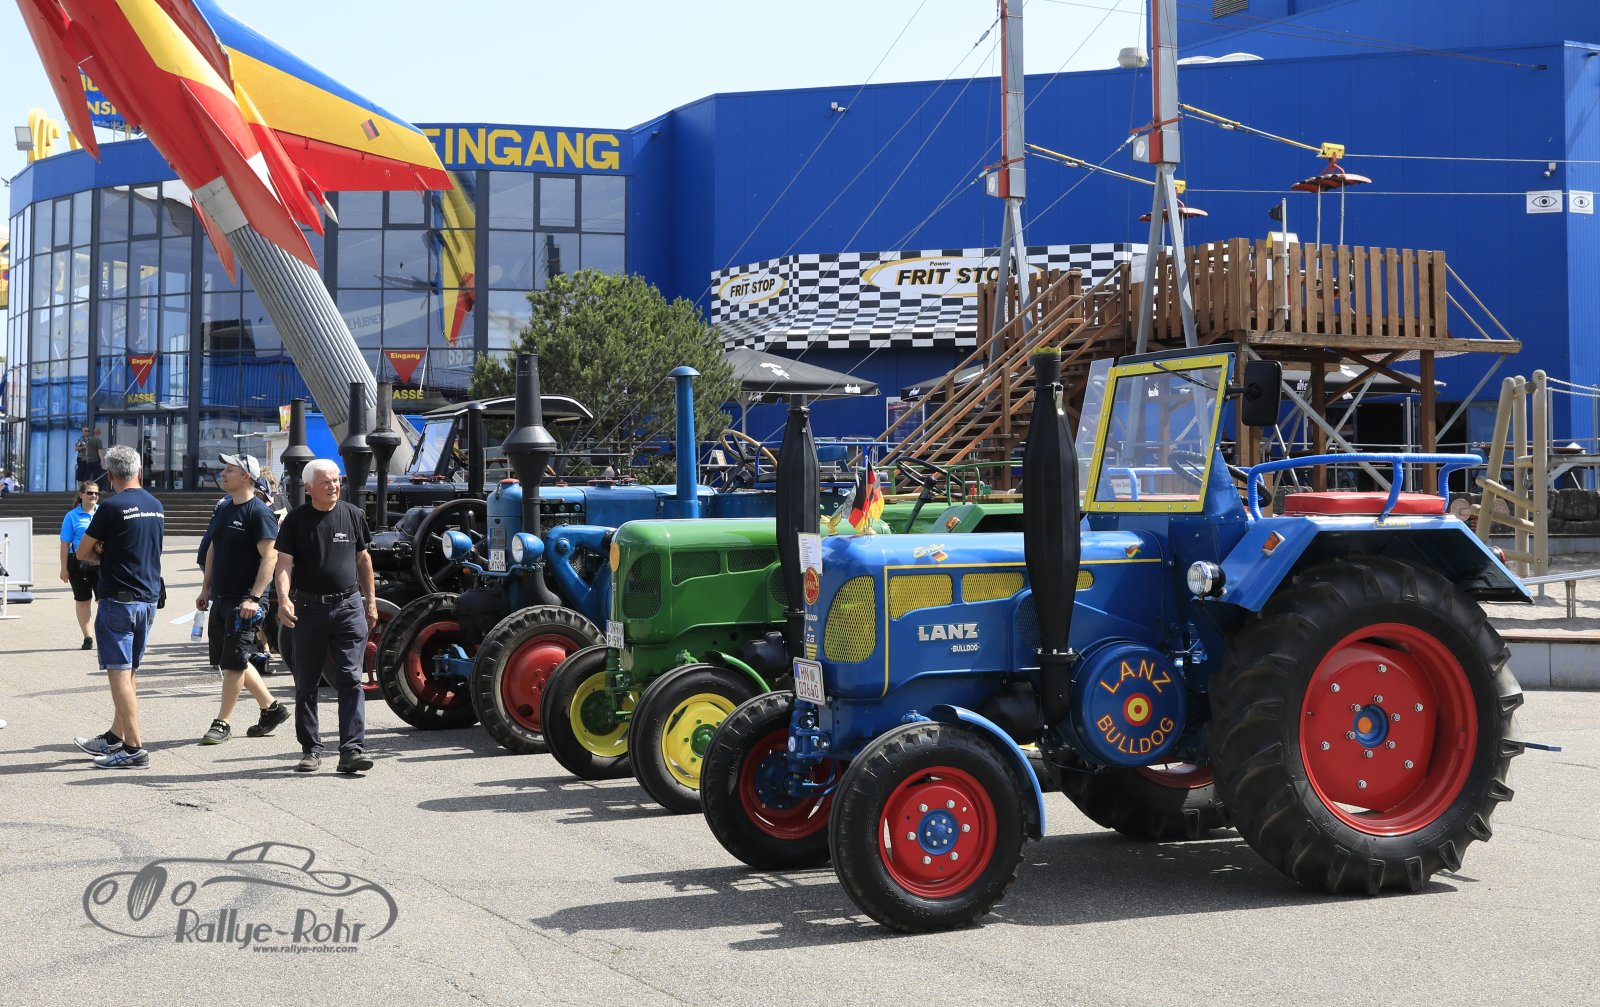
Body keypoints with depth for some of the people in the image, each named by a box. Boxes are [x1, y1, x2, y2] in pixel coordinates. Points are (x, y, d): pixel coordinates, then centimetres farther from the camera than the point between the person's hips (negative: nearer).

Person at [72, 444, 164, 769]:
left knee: (119, 672, -5)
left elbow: (82, 552, -5)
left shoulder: (112, 508, -13)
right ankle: (115, 738, 25)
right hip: (149, 599, 7)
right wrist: (109, 553, 4)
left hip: (118, 600, -7)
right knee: (129, 672, 16)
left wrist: (100, 553, 11)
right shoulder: (156, 507, 9)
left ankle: (134, 749, -7)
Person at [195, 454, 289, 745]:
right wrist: (206, 588, 16)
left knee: (233, 662, -6)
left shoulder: (259, 513, -13)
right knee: (233, 661, 13)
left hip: (244, 603, -9)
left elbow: (270, 558, -18)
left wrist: (254, 597, -23)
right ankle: (271, 708, 25)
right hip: (221, 599, 9)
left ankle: (222, 723, 3)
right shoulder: (222, 509, 12)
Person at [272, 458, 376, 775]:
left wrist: (370, 601, 14)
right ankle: (311, 749, 19)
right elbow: (284, 563, -6)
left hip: (349, 606, 0)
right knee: (306, 684, 8)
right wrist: (283, 599, -22)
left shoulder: (353, 515, 6)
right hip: (308, 608, 0)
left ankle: (352, 749, -10)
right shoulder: (296, 519, 0)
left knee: (350, 680, -7)